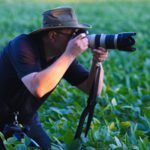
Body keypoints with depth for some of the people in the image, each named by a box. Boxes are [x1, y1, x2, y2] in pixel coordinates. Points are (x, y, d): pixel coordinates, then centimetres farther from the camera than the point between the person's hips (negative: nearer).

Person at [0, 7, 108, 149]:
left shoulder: (64, 54, -6)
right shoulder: (23, 46, -26)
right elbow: (38, 89, -42)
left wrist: (97, 62, -22)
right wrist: (70, 55, -37)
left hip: (26, 120, 6)